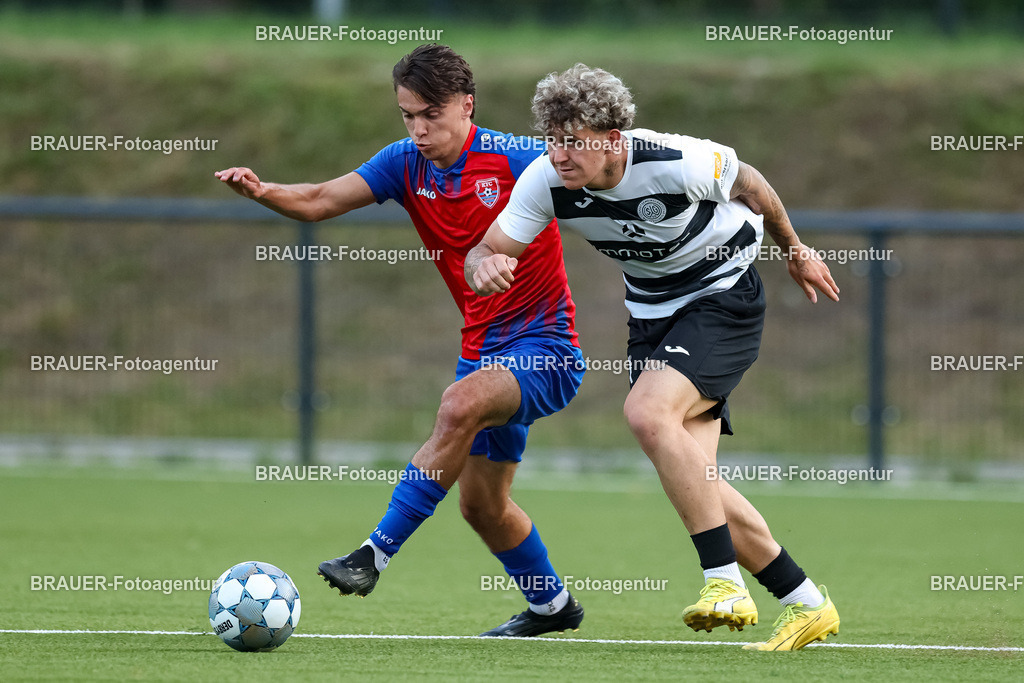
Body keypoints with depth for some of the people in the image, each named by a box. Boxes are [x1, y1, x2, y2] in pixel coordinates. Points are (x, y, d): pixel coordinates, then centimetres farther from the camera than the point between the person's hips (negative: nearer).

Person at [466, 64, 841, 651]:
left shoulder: (677, 163, -28)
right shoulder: (547, 180, -17)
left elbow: (749, 186, -7)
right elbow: (484, 254, -12)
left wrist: (795, 251, 10)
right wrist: (485, 268, -38)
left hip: (725, 298, -6)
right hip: (652, 312, 6)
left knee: (648, 410, -30)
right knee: (695, 481, -2)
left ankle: (726, 582, -26)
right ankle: (807, 604, 12)